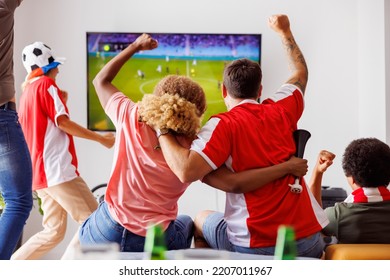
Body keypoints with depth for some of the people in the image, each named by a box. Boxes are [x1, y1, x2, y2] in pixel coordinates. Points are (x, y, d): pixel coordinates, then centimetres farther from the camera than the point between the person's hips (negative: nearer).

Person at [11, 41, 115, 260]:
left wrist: (60, 102, 19)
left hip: (41, 172, 9)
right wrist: (102, 139, -8)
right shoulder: (46, 84, -4)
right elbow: (64, 123, -13)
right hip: (57, 169, -9)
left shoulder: (27, 91, 22)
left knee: (54, 231, 12)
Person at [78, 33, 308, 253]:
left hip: (104, 237, 1)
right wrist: (287, 167, -16)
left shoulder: (131, 118, -7)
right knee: (186, 222, 36)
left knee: (85, 228, 39)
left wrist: (135, 46, 19)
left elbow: (101, 80, 11)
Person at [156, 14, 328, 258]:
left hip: (255, 245, -3)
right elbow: (301, 74, 27)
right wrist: (285, 32, 40)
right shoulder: (281, 111, 6)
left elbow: (186, 170, -24)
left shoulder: (222, 125, -9)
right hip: (310, 241, 3)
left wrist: (161, 129, -10)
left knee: (201, 220, 30)